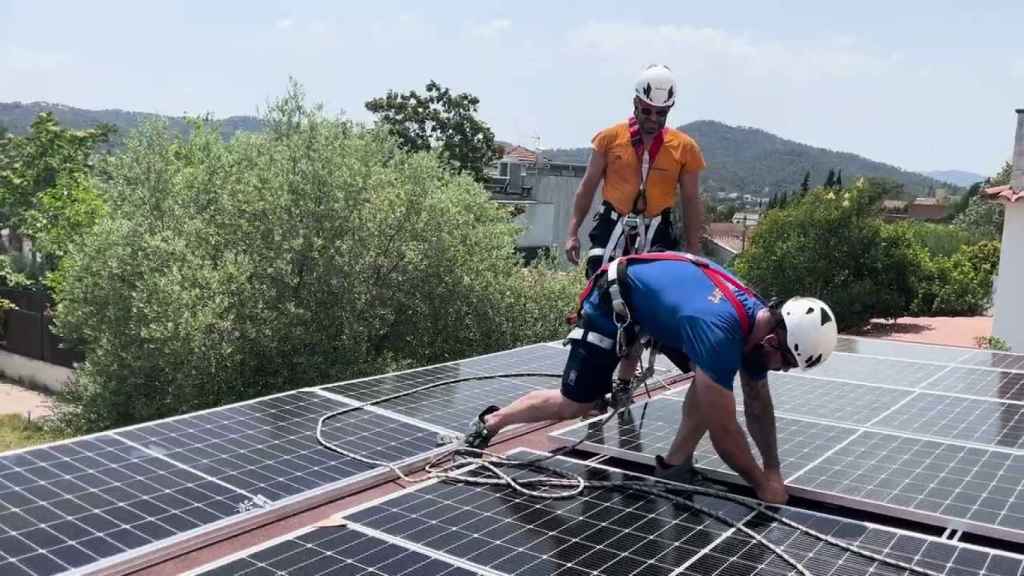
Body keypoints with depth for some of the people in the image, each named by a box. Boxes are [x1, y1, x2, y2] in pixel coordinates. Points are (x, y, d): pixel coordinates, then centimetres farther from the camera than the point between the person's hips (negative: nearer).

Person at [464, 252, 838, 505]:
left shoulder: (760, 323, -11)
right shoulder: (719, 333, -38)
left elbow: (758, 407, 2)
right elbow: (723, 429, -31)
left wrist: (774, 470, 0)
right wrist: (763, 483, -18)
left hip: (657, 293, 8)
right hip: (613, 299, -8)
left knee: (712, 379, -7)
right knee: (573, 405, -2)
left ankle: (674, 466, 2)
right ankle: (490, 422, 19)